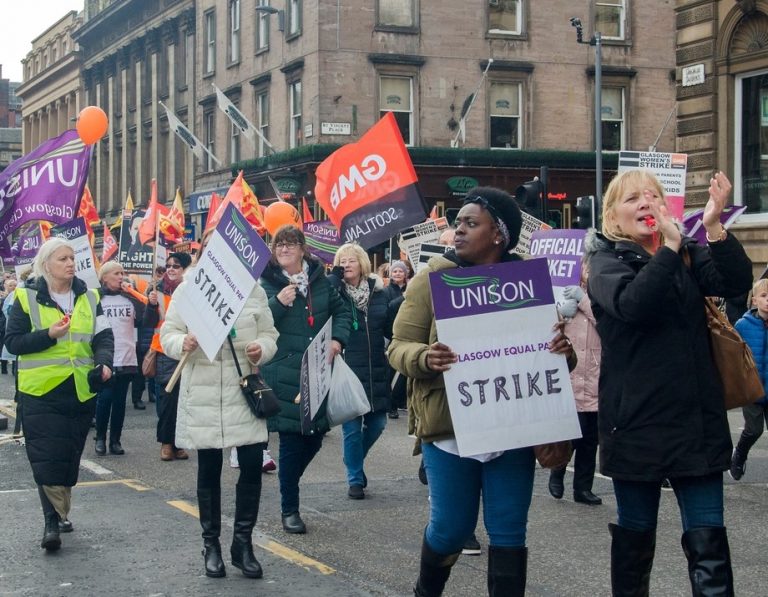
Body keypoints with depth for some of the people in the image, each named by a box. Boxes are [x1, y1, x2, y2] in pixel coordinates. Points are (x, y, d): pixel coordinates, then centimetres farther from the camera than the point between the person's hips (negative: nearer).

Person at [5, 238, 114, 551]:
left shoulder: (89, 298, 9)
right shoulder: (27, 298, -2)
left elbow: (103, 337, 5)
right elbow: (13, 341, -4)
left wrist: (104, 362, -15)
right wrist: (48, 335, -19)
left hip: (81, 390, 4)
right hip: (42, 390, -4)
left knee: (70, 456, 11)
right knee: (47, 457, -10)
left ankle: (60, 512, 27)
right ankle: (52, 521, -6)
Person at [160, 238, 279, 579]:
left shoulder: (254, 290, 4)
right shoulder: (188, 288, 0)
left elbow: (269, 335, 7)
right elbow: (167, 334, 1)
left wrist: (261, 349, -14)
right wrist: (182, 344, -21)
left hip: (244, 390, 1)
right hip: (203, 393, -1)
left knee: (252, 465, -3)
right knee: (209, 470, 7)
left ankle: (242, 542, 13)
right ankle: (211, 544, 21)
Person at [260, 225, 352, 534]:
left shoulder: (319, 280, 8)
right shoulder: (267, 283, -3)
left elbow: (342, 311, 18)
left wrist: (337, 339, 1)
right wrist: (278, 303, -21)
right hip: (283, 374, -4)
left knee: (315, 436, 8)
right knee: (291, 441, -3)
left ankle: (288, 483, 37)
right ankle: (289, 510, 11)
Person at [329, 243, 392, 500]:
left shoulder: (378, 291, 7)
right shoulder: (335, 292, -1)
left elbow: (390, 328, 12)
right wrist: (336, 274, -18)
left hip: (376, 370, 3)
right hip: (347, 370, -3)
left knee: (377, 423, 8)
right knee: (352, 427, 0)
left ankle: (356, 460, 35)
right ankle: (355, 479, 14)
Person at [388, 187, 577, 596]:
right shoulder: (434, 278, -1)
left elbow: (553, 343, 8)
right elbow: (399, 346, -2)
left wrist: (563, 349, -16)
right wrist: (424, 358, -25)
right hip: (450, 427, -1)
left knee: (508, 532, 4)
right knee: (451, 528, 6)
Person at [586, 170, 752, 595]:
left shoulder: (688, 254, 10)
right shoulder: (606, 260, -1)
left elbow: (737, 282, -10)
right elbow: (632, 305, -22)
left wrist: (714, 226, -22)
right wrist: (670, 246, -26)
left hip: (697, 419, 3)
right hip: (638, 421, -3)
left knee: (708, 541, 0)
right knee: (635, 536, 9)